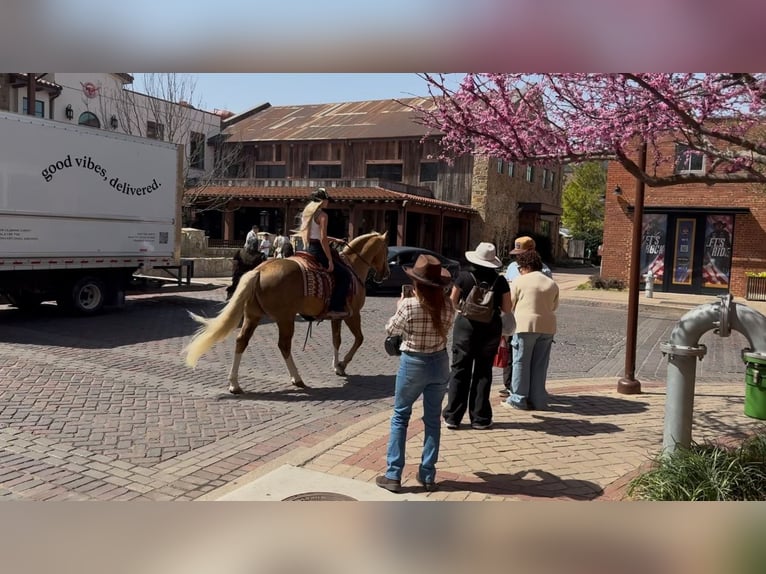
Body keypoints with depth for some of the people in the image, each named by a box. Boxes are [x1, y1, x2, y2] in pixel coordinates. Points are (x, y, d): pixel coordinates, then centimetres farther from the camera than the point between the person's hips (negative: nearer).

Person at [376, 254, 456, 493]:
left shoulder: (409, 305, -19)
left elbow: (391, 329, -3)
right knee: (433, 420, 13)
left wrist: (400, 307, 12)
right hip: (439, 362, 3)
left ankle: (393, 475, 10)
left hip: (413, 363, -3)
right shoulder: (447, 305, -7)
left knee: (400, 416, 11)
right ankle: (428, 476, 20)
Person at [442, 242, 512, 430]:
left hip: (466, 325, -1)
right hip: (491, 329, 1)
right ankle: (480, 418, 14)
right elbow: (507, 309, 0)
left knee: (459, 371, 8)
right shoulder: (500, 281, -5)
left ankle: (453, 417, 10)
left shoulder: (464, 277, -8)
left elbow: (453, 302, 1)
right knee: (483, 372, 11)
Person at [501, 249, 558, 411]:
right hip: (547, 327, 4)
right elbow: (554, 306, 18)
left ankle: (519, 399, 7)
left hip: (526, 325, -4)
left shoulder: (520, 281, -3)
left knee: (521, 363, 4)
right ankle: (538, 400, 14)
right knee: (540, 365, 10)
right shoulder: (552, 284, 10)